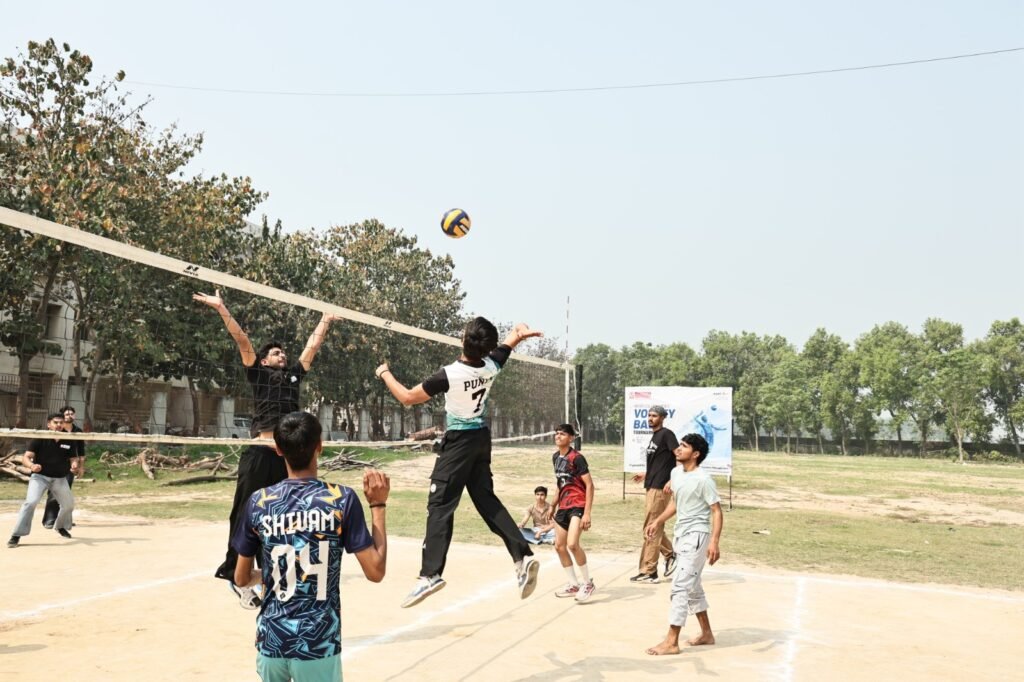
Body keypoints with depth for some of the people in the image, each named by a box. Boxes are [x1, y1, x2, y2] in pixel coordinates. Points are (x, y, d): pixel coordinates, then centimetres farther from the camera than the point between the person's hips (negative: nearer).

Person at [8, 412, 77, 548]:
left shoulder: (68, 441, -2)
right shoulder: (40, 439, -11)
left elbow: (73, 459, 5)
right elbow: (26, 457, -15)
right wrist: (32, 465, -38)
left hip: (60, 478, 4)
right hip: (40, 476, -4)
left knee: (69, 504, 14)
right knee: (31, 502, -24)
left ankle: (61, 527, 44)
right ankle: (16, 535, -18)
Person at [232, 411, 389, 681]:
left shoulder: (258, 502, -2)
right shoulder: (342, 499, -10)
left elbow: (241, 579, 8)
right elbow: (376, 571, -8)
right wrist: (378, 505, -2)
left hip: (270, 642, 3)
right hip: (318, 647, -2)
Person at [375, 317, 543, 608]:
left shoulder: (449, 374, -21)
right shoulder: (491, 366, -6)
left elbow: (407, 397, -10)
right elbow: (514, 338, 14)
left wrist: (384, 373, 2)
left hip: (458, 441, -6)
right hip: (481, 437, 6)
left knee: (440, 506, -5)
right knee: (487, 500, 12)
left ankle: (430, 574, -11)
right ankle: (523, 556, 2)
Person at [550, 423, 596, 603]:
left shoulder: (576, 458, -14)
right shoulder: (555, 457, 9)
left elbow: (589, 485, -17)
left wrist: (587, 513, -22)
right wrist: (554, 505, 25)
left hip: (578, 505, -8)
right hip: (563, 506, 9)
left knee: (572, 544, -22)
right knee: (559, 546, 9)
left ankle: (588, 583, -3)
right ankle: (574, 585, 24)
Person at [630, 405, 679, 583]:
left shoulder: (666, 434, -10)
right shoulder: (655, 436, 16)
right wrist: (646, 474, 28)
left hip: (659, 488, -9)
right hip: (650, 487, 9)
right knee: (654, 527, 15)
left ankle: (648, 572, 0)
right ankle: (670, 555, 28)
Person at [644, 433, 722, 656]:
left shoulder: (703, 479, -18)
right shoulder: (676, 473, 6)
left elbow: (716, 511, -19)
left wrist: (714, 541, -28)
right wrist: (658, 521, 17)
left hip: (696, 536, -9)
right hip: (680, 535, 9)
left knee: (680, 586, -10)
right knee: (692, 586, 17)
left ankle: (671, 641, -5)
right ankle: (707, 633, 31)